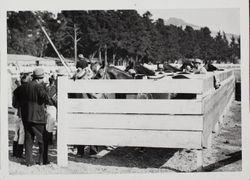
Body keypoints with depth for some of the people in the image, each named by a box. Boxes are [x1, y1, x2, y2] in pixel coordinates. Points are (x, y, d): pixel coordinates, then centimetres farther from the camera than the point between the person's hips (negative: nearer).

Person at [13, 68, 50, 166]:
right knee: (42, 139, 8)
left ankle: (28, 160, 12)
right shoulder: (39, 87, -14)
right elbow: (45, 98, -28)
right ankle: (42, 160, 11)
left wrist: (22, 104, 26)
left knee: (28, 138, 12)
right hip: (37, 117, -6)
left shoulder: (24, 86, 7)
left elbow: (15, 93, 23)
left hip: (25, 117, 6)